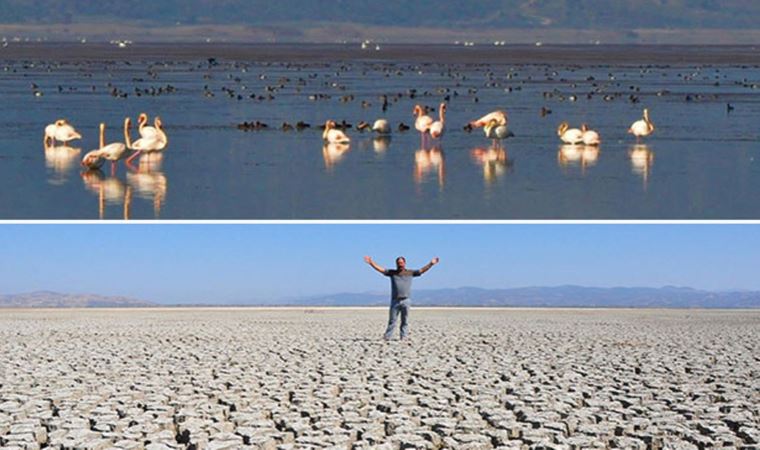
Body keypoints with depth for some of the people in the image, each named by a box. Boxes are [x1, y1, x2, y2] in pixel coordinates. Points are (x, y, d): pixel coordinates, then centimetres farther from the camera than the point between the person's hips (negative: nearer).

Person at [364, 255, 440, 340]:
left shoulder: (410, 273, 10)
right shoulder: (392, 272, 10)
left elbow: (422, 270, 8)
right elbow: (380, 269, 7)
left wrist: (431, 263, -2)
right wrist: (371, 263, -4)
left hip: (405, 300, 0)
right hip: (395, 301, 0)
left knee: (405, 321, 2)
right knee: (392, 321, 2)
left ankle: (403, 338, 5)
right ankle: (387, 337, 4)